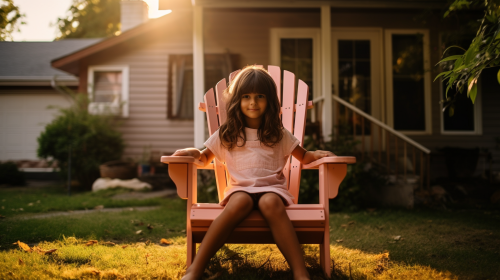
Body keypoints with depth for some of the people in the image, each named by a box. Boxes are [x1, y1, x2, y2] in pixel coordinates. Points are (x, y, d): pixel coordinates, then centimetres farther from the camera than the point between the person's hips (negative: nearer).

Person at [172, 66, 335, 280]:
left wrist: (318, 154, 1)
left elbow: (303, 157, 24)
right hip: (239, 187, 0)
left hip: (272, 187, 0)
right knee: (240, 202, -37)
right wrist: (193, 152, -1)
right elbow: (205, 158, 23)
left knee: (270, 203, -37)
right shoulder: (226, 134, 17)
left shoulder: (278, 134, 18)